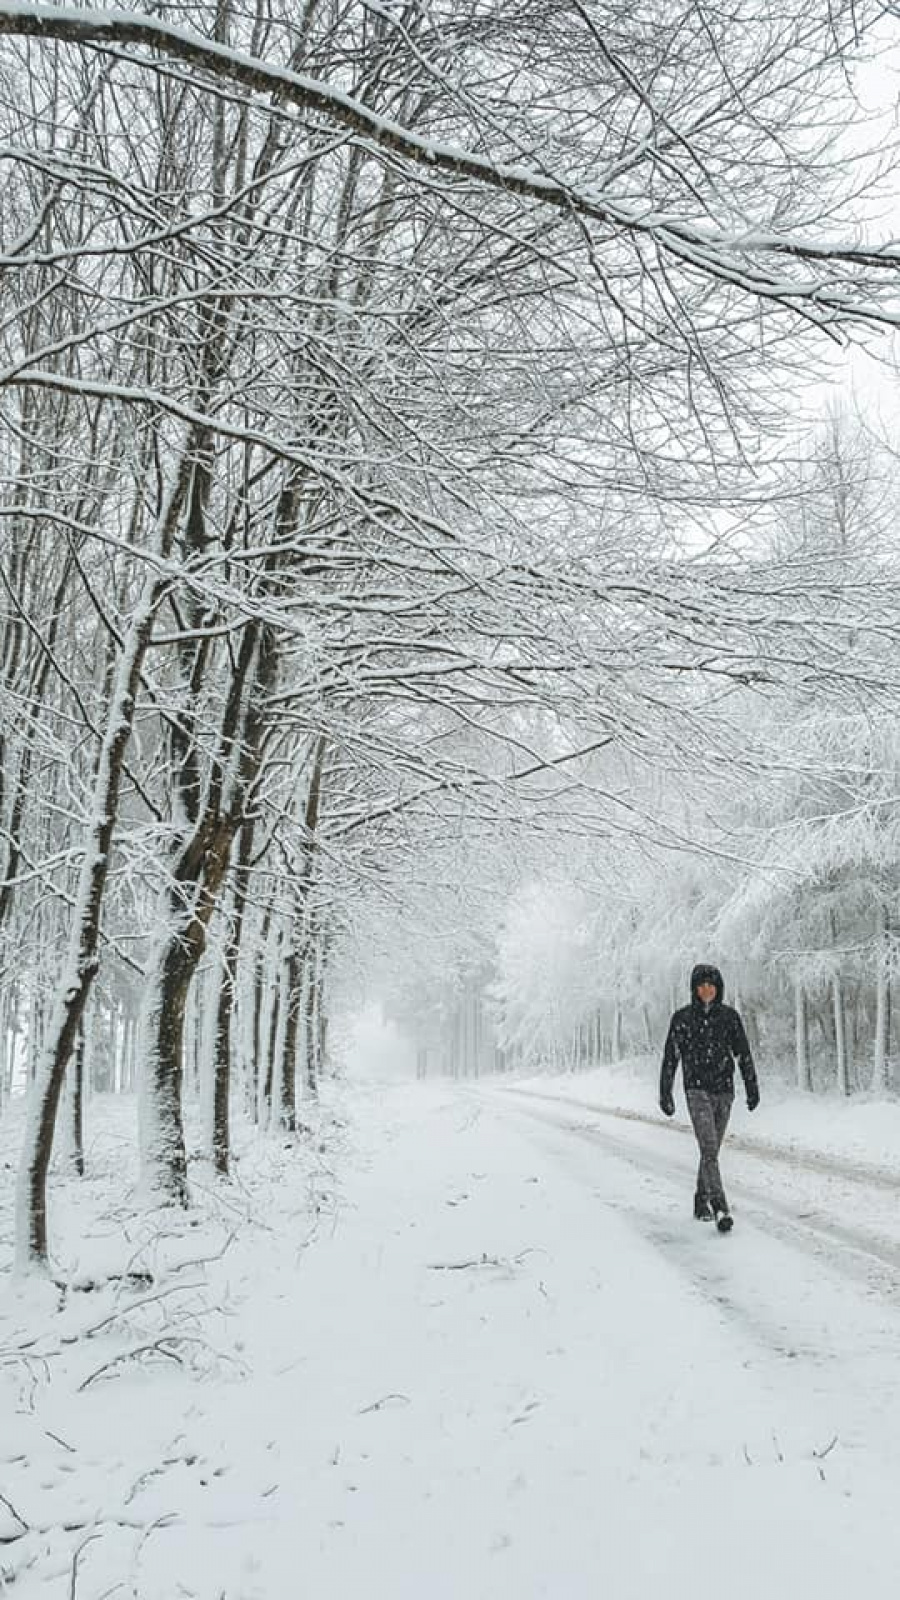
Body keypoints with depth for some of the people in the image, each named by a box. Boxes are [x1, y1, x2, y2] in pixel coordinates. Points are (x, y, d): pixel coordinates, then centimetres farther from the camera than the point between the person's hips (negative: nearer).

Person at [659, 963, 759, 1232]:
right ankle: (720, 1209, -19)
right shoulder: (682, 1018, -1)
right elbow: (670, 1057, 3)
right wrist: (665, 1093, 2)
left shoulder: (729, 1016, 5)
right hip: (697, 1090, -3)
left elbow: (743, 1053, 9)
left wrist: (752, 1087, 4)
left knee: (712, 1150, 11)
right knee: (709, 1149, -15)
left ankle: (701, 1203, 25)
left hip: (724, 1091, 3)